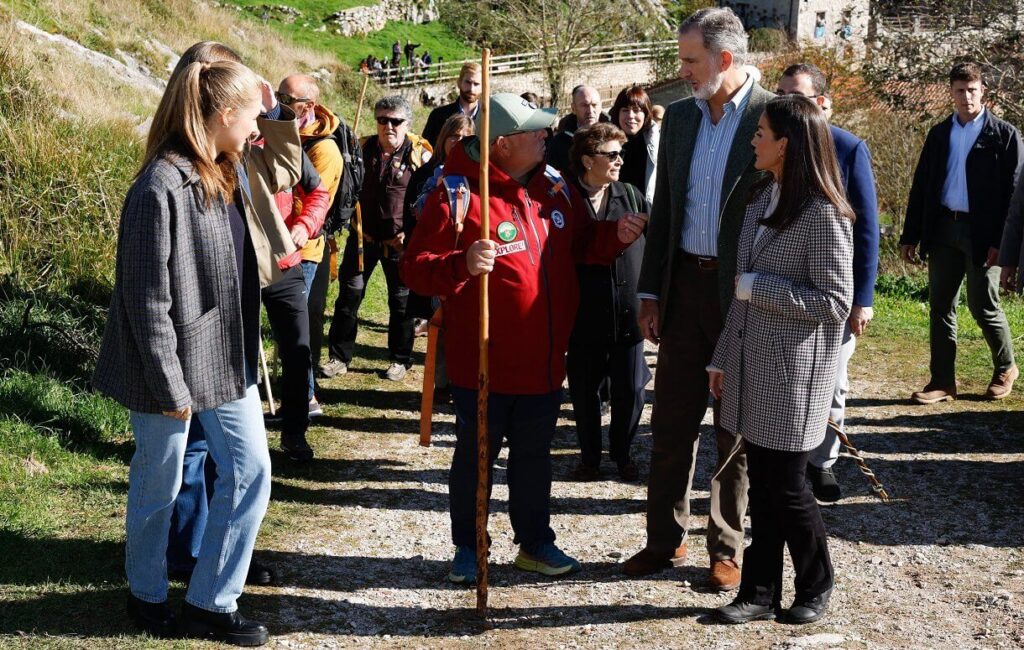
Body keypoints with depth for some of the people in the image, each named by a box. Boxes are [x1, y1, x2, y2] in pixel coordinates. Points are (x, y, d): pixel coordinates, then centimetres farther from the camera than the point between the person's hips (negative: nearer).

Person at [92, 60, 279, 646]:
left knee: (251, 470, 8)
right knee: (161, 482, 10)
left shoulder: (231, 174, 5)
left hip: (227, 356, 8)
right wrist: (169, 385, -17)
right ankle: (147, 593, 34)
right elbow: (148, 299, -20)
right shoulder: (161, 188, -22)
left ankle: (210, 603, 21)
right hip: (174, 362, -8)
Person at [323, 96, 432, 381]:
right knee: (348, 295, 2)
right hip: (363, 236, 3)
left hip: (400, 240, -2)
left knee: (401, 301, 8)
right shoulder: (362, 149, 3)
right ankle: (339, 357, 10)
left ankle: (400, 359, 21)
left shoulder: (420, 154, -5)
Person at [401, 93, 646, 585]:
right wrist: (462, 263, -36)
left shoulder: (554, 188, 5)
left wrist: (616, 235, 0)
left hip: (543, 362, 6)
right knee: (474, 458, 11)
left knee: (535, 457, 18)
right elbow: (415, 268, -18)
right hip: (483, 365, -5)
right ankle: (468, 548, 28)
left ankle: (535, 543, 34)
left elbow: (582, 244, 20)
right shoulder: (458, 194, -15)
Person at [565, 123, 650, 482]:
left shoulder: (631, 196, 4)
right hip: (585, 316, -2)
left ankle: (621, 452, 27)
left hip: (628, 313, 2)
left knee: (630, 391, 5)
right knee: (584, 391, 9)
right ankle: (589, 456, 28)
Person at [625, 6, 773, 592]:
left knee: (737, 433, 9)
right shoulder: (680, 116, 8)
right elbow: (663, 209, 12)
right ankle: (666, 540, 24)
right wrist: (651, 291, 8)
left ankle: (727, 548, 22)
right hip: (685, 286, 5)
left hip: (746, 297, -5)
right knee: (671, 423, 10)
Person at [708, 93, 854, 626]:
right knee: (761, 484, 12)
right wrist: (722, 357, 12)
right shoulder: (761, 198, 9)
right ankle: (761, 591, 22)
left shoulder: (823, 214, -15)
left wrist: (756, 288, -15)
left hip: (794, 372, -7)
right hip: (751, 367, 7)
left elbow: (834, 302, -17)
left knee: (786, 488, 3)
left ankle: (815, 586, 25)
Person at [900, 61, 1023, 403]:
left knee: (983, 307, 1)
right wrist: (910, 236, 6)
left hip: (982, 232, -4)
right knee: (940, 307, 6)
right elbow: (921, 186, 11)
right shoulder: (939, 134, 10)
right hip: (943, 230, 4)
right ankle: (942, 381, 14)